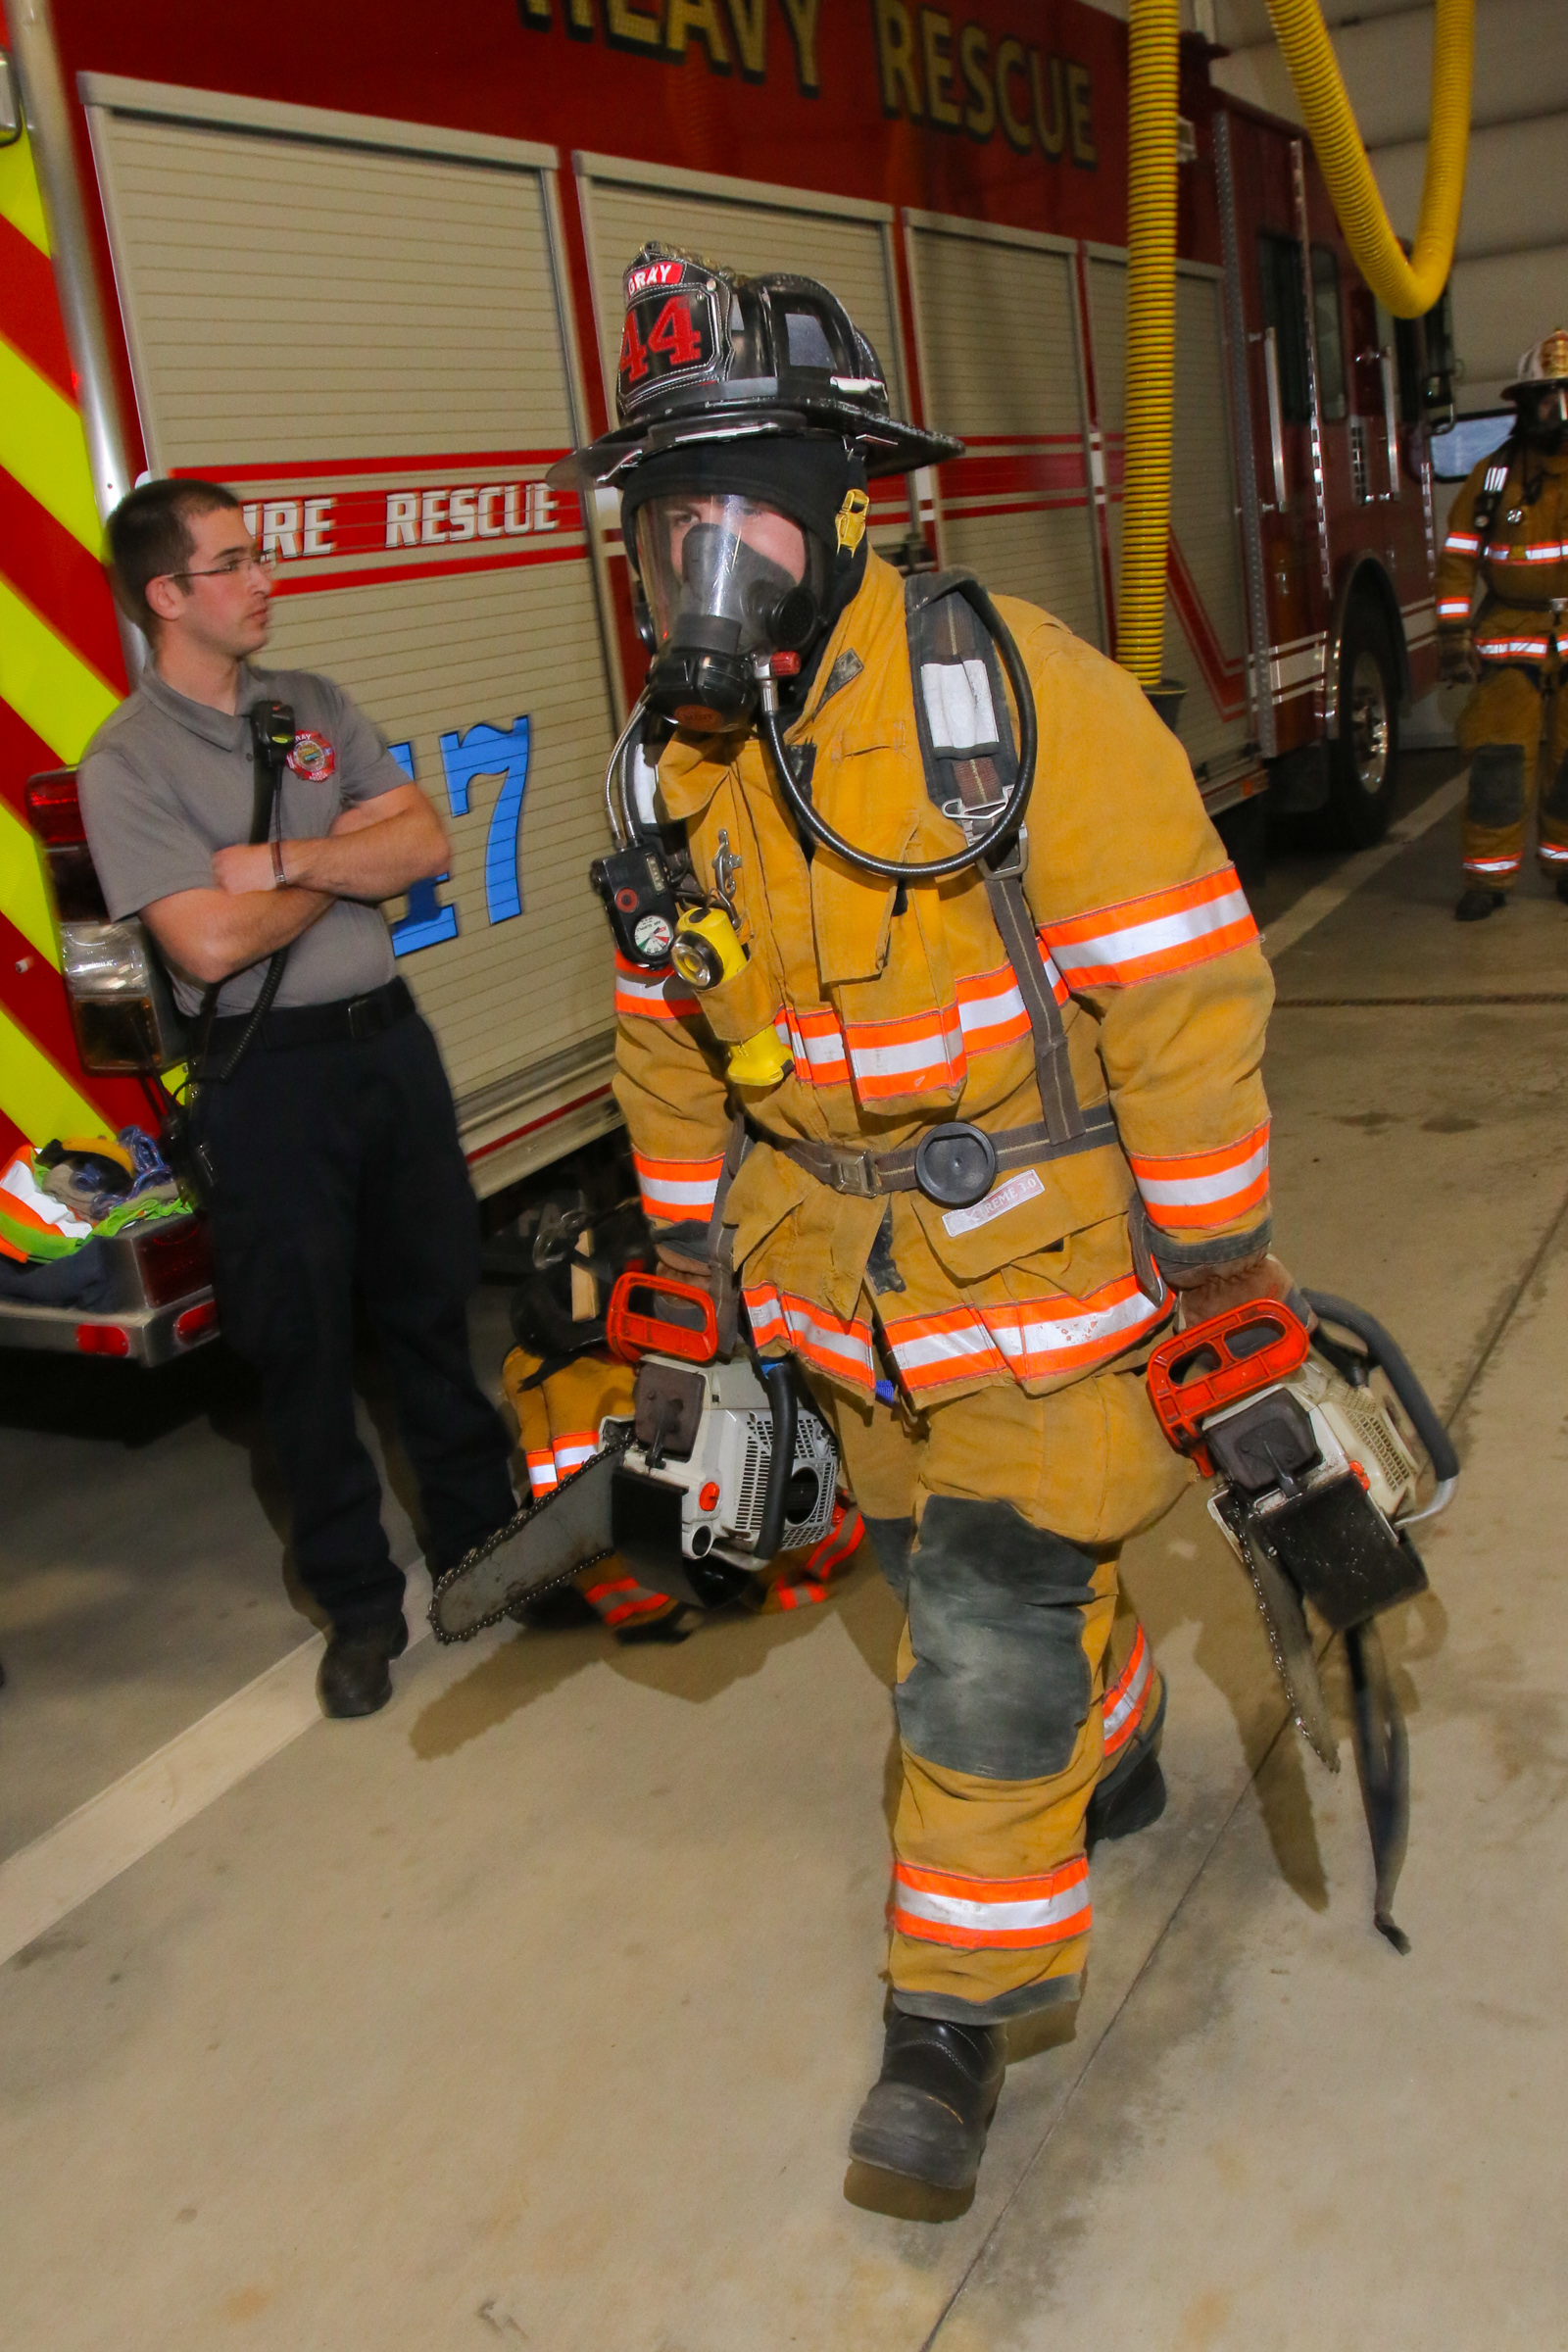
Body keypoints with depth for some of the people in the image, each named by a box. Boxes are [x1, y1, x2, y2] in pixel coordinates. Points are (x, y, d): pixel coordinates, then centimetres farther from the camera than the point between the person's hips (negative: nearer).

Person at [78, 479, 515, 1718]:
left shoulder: (315, 704, 8)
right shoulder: (126, 761, -9)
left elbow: (426, 842, -2)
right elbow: (212, 943, -20)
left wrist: (284, 860, -14)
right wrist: (350, 859, -6)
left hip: (388, 1036, 5)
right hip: (267, 1077, -5)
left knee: (433, 1303, 15)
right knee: (306, 1346, 6)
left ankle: (479, 1539, 32)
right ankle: (360, 1603, 21)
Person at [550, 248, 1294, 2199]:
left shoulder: (1008, 690, -18)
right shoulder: (675, 767, 1)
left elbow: (1182, 988, -17)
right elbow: (669, 1048, 11)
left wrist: (1221, 1279, -15)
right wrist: (698, 1277, 13)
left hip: (1054, 1256, -6)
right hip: (852, 1287, 6)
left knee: (988, 1628, -2)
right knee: (955, 1565, 21)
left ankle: (957, 2008, 18)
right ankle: (1112, 1755, 52)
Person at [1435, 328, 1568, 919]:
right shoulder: (1493, 474, 4)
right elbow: (1458, 559, 4)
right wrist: (1452, 637, -3)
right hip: (1511, 638, -1)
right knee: (1499, 759, -7)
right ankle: (1488, 877, 0)